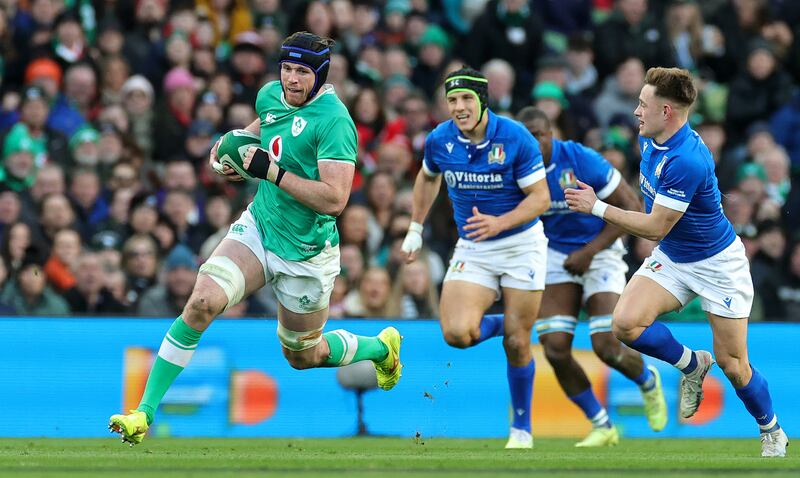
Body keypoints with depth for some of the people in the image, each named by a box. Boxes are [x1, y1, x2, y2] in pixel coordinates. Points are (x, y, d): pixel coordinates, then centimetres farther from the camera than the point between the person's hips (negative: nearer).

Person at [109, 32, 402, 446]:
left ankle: (381, 347, 46)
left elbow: (335, 199, -29)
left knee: (302, 357, 13)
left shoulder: (334, 121, -22)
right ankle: (144, 413, -18)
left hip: (305, 254, -5)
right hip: (257, 228, 5)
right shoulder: (271, 95, 1)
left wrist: (272, 171, -31)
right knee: (203, 301, -21)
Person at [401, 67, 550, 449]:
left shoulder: (515, 137, -18)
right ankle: (499, 324, 18)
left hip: (520, 243, -3)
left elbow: (541, 197, -15)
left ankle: (522, 427, 19)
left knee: (516, 342, -2)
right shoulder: (439, 140, -6)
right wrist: (416, 228, 16)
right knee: (456, 332, -18)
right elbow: (428, 177, 17)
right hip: (472, 249, 3)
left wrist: (500, 223, -29)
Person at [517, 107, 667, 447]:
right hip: (556, 257, 4)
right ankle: (602, 426, 7)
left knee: (607, 348, -15)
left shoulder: (581, 161, -20)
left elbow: (630, 206, -15)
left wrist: (589, 251, -19)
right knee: (555, 348, -12)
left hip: (600, 253, -4)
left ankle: (648, 381, 22)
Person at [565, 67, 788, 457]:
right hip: (670, 259, 7)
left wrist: (597, 207, -21)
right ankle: (691, 365, 8)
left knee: (731, 364, 0)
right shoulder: (649, 141, -5)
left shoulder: (686, 161, -32)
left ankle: (772, 433, 26)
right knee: (626, 323, -18)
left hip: (717, 264, -7)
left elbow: (655, 228, -27)